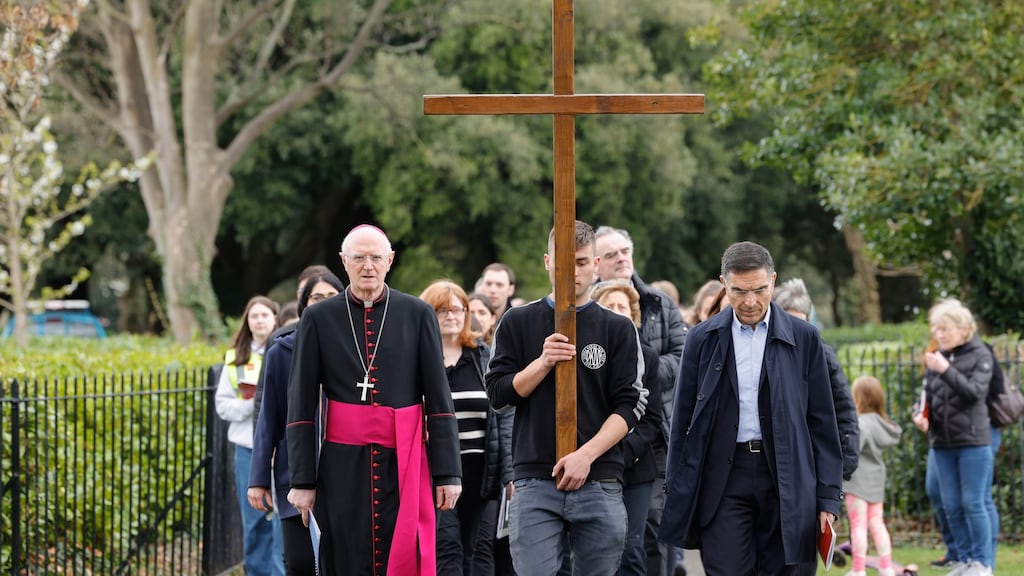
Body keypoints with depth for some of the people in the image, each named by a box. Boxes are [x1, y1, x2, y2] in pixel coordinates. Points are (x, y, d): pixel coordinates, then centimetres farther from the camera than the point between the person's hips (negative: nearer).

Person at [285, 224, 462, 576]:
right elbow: (300, 408, 4)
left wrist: (448, 472, -3)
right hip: (343, 466, 0)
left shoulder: (418, 315, 5)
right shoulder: (319, 319, 5)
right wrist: (302, 480, -1)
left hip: (405, 465, 0)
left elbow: (439, 400, 3)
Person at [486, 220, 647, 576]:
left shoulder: (618, 330, 7)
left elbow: (629, 406, 0)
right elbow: (499, 395, 5)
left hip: (600, 483, 1)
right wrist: (543, 362, -11)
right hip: (535, 483, 0)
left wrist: (586, 455, -13)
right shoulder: (518, 323, 9)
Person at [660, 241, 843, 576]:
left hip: (786, 481, 0)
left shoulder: (803, 339, 4)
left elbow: (822, 423, 5)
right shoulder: (703, 339, 5)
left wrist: (828, 497, 1)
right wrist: (677, 493, 6)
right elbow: (683, 419, 9)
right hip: (724, 479, 0)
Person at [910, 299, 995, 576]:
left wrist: (946, 370, -27)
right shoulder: (934, 358, 9)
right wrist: (922, 417, -6)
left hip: (973, 441, -5)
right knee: (951, 505, 7)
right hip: (941, 443, 5)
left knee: (973, 503, -4)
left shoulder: (980, 355, -4)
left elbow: (975, 392, -16)